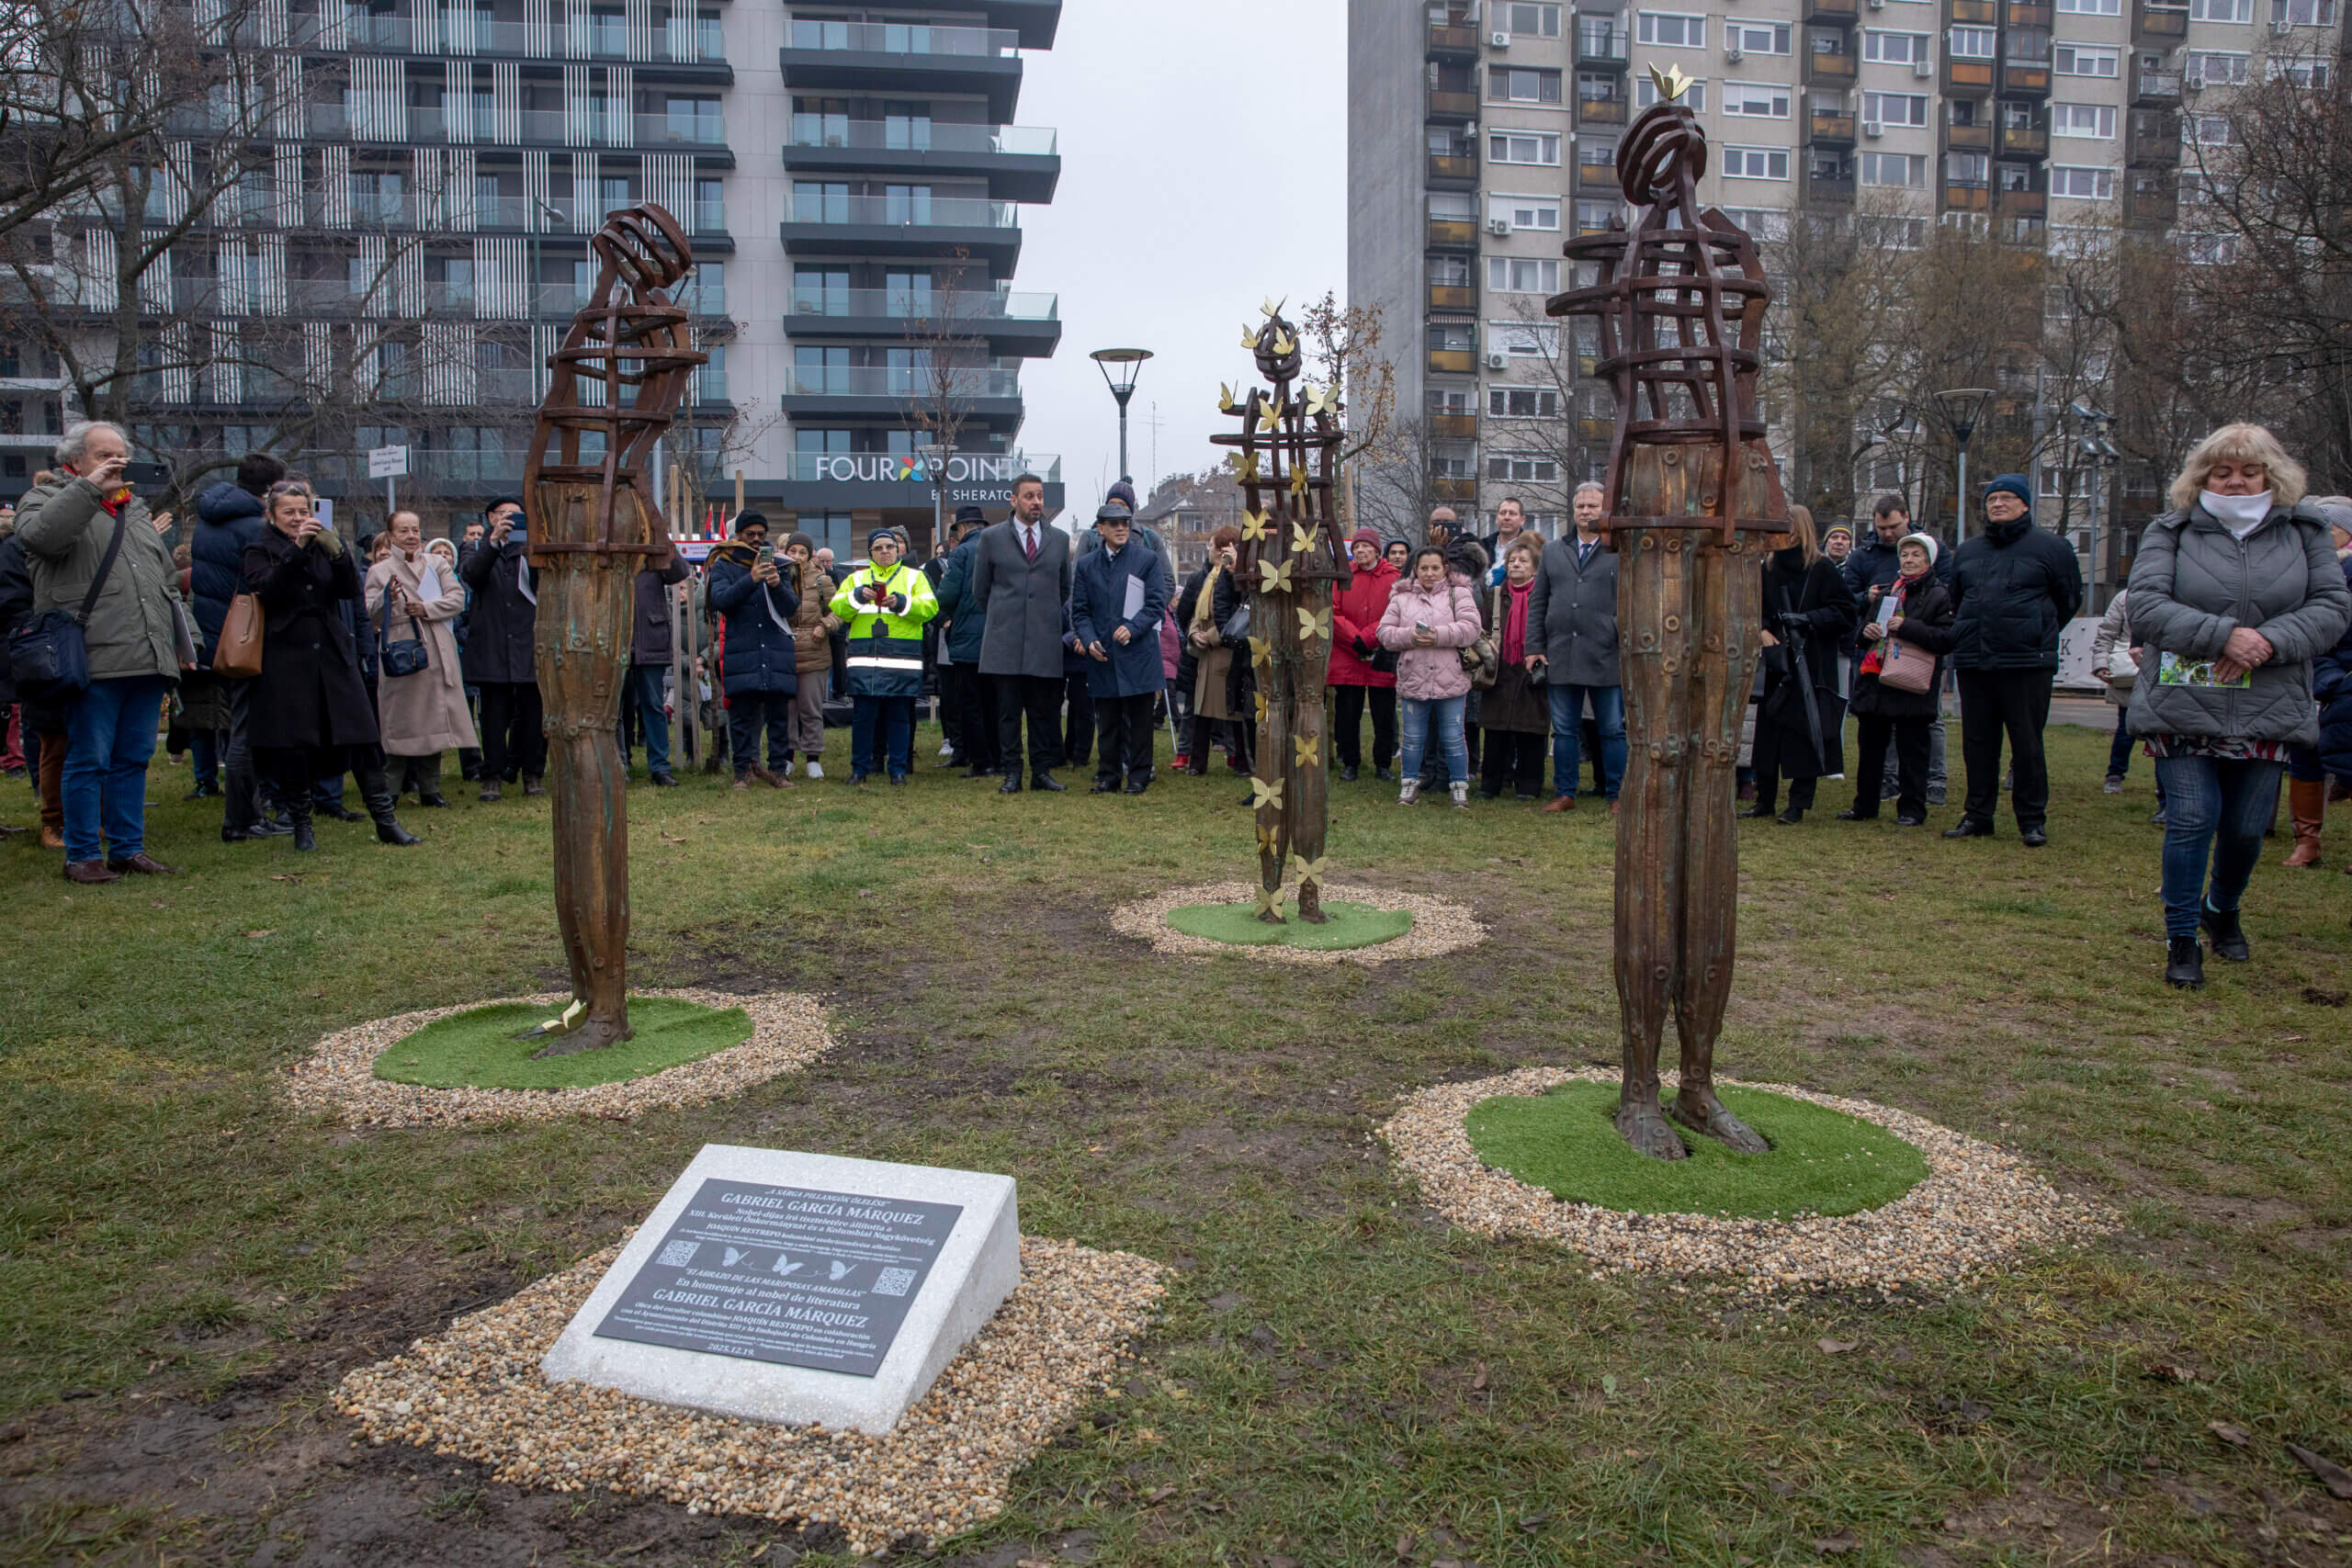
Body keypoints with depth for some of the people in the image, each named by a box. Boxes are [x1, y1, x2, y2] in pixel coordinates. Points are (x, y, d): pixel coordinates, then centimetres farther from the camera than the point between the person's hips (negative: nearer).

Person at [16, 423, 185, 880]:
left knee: (134, 759, 10)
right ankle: (82, 855, 6)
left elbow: (167, 580, 26)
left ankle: (128, 848, 17)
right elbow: (43, 534, -21)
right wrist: (90, 487, -18)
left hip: (147, 662, 6)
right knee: (88, 760, -2)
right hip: (94, 661, -6)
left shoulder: (136, 510, 23)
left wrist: (182, 643, 21)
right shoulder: (46, 499, 5)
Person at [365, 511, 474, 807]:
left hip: (436, 654, 2)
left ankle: (429, 790, 12)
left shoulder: (437, 563, 14)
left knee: (433, 720, 4)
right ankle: (389, 791, 3)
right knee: (398, 724, -4)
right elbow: (371, 616, -1)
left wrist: (426, 608, -9)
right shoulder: (379, 572, 7)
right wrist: (387, 598, -20)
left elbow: (457, 598, 4)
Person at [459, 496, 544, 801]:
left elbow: (543, 579, -7)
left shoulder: (530, 551, 11)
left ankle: (532, 775, 10)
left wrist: (532, 548, -23)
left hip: (528, 643, 1)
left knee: (532, 712, 2)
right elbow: (471, 574, -11)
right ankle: (492, 777, 6)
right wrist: (494, 541, -25)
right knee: (494, 715, 1)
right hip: (492, 646, 0)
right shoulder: (479, 552, 11)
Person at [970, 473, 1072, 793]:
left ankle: (1042, 771, 12)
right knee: (1008, 712, 1)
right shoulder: (992, 538, 5)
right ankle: (1012, 773, 8)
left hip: (1045, 643, 1)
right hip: (1005, 643, -1)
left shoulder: (1060, 540, 11)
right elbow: (980, 589, 12)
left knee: (1044, 711, 3)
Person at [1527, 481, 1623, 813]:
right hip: (1561, 657, 3)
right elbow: (1537, 601, 14)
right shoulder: (1553, 551, 13)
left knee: (1613, 730, 4)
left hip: (1606, 658, -3)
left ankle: (1616, 795, 13)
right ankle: (1565, 793, 17)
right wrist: (1535, 647, 7)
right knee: (1564, 730, 9)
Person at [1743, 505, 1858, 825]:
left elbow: (1844, 612, -5)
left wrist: (1807, 619, -17)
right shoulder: (1769, 567, 9)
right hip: (1774, 663, 4)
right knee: (1768, 731, 6)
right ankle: (1765, 800, 14)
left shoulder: (1821, 568, -4)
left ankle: (1799, 804, 3)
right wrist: (1763, 631, -3)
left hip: (1810, 664, -4)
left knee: (1805, 731, -3)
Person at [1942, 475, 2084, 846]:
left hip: (2027, 664, -4)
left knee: (2027, 743, -2)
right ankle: (1977, 815, 15)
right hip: (1972, 663, 5)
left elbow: (2069, 599, 8)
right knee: (1977, 743, 8)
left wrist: (2039, 636, 11)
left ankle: (2032, 819, 6)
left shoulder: (2050, 547, 3)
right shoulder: (1967, 552, 16)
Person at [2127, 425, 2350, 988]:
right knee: (2192, 819, -8)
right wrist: (2223, 637, -21)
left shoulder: (2305, 532, 8)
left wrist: (2270, 641, -17)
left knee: (2247, 827, 9)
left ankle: (2222, 909, 37)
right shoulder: (2170, 533, 1)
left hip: (2268, 710, 3)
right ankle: (2182, 938, 5)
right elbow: (2146, 606, -10)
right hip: (2182, 706, -2)